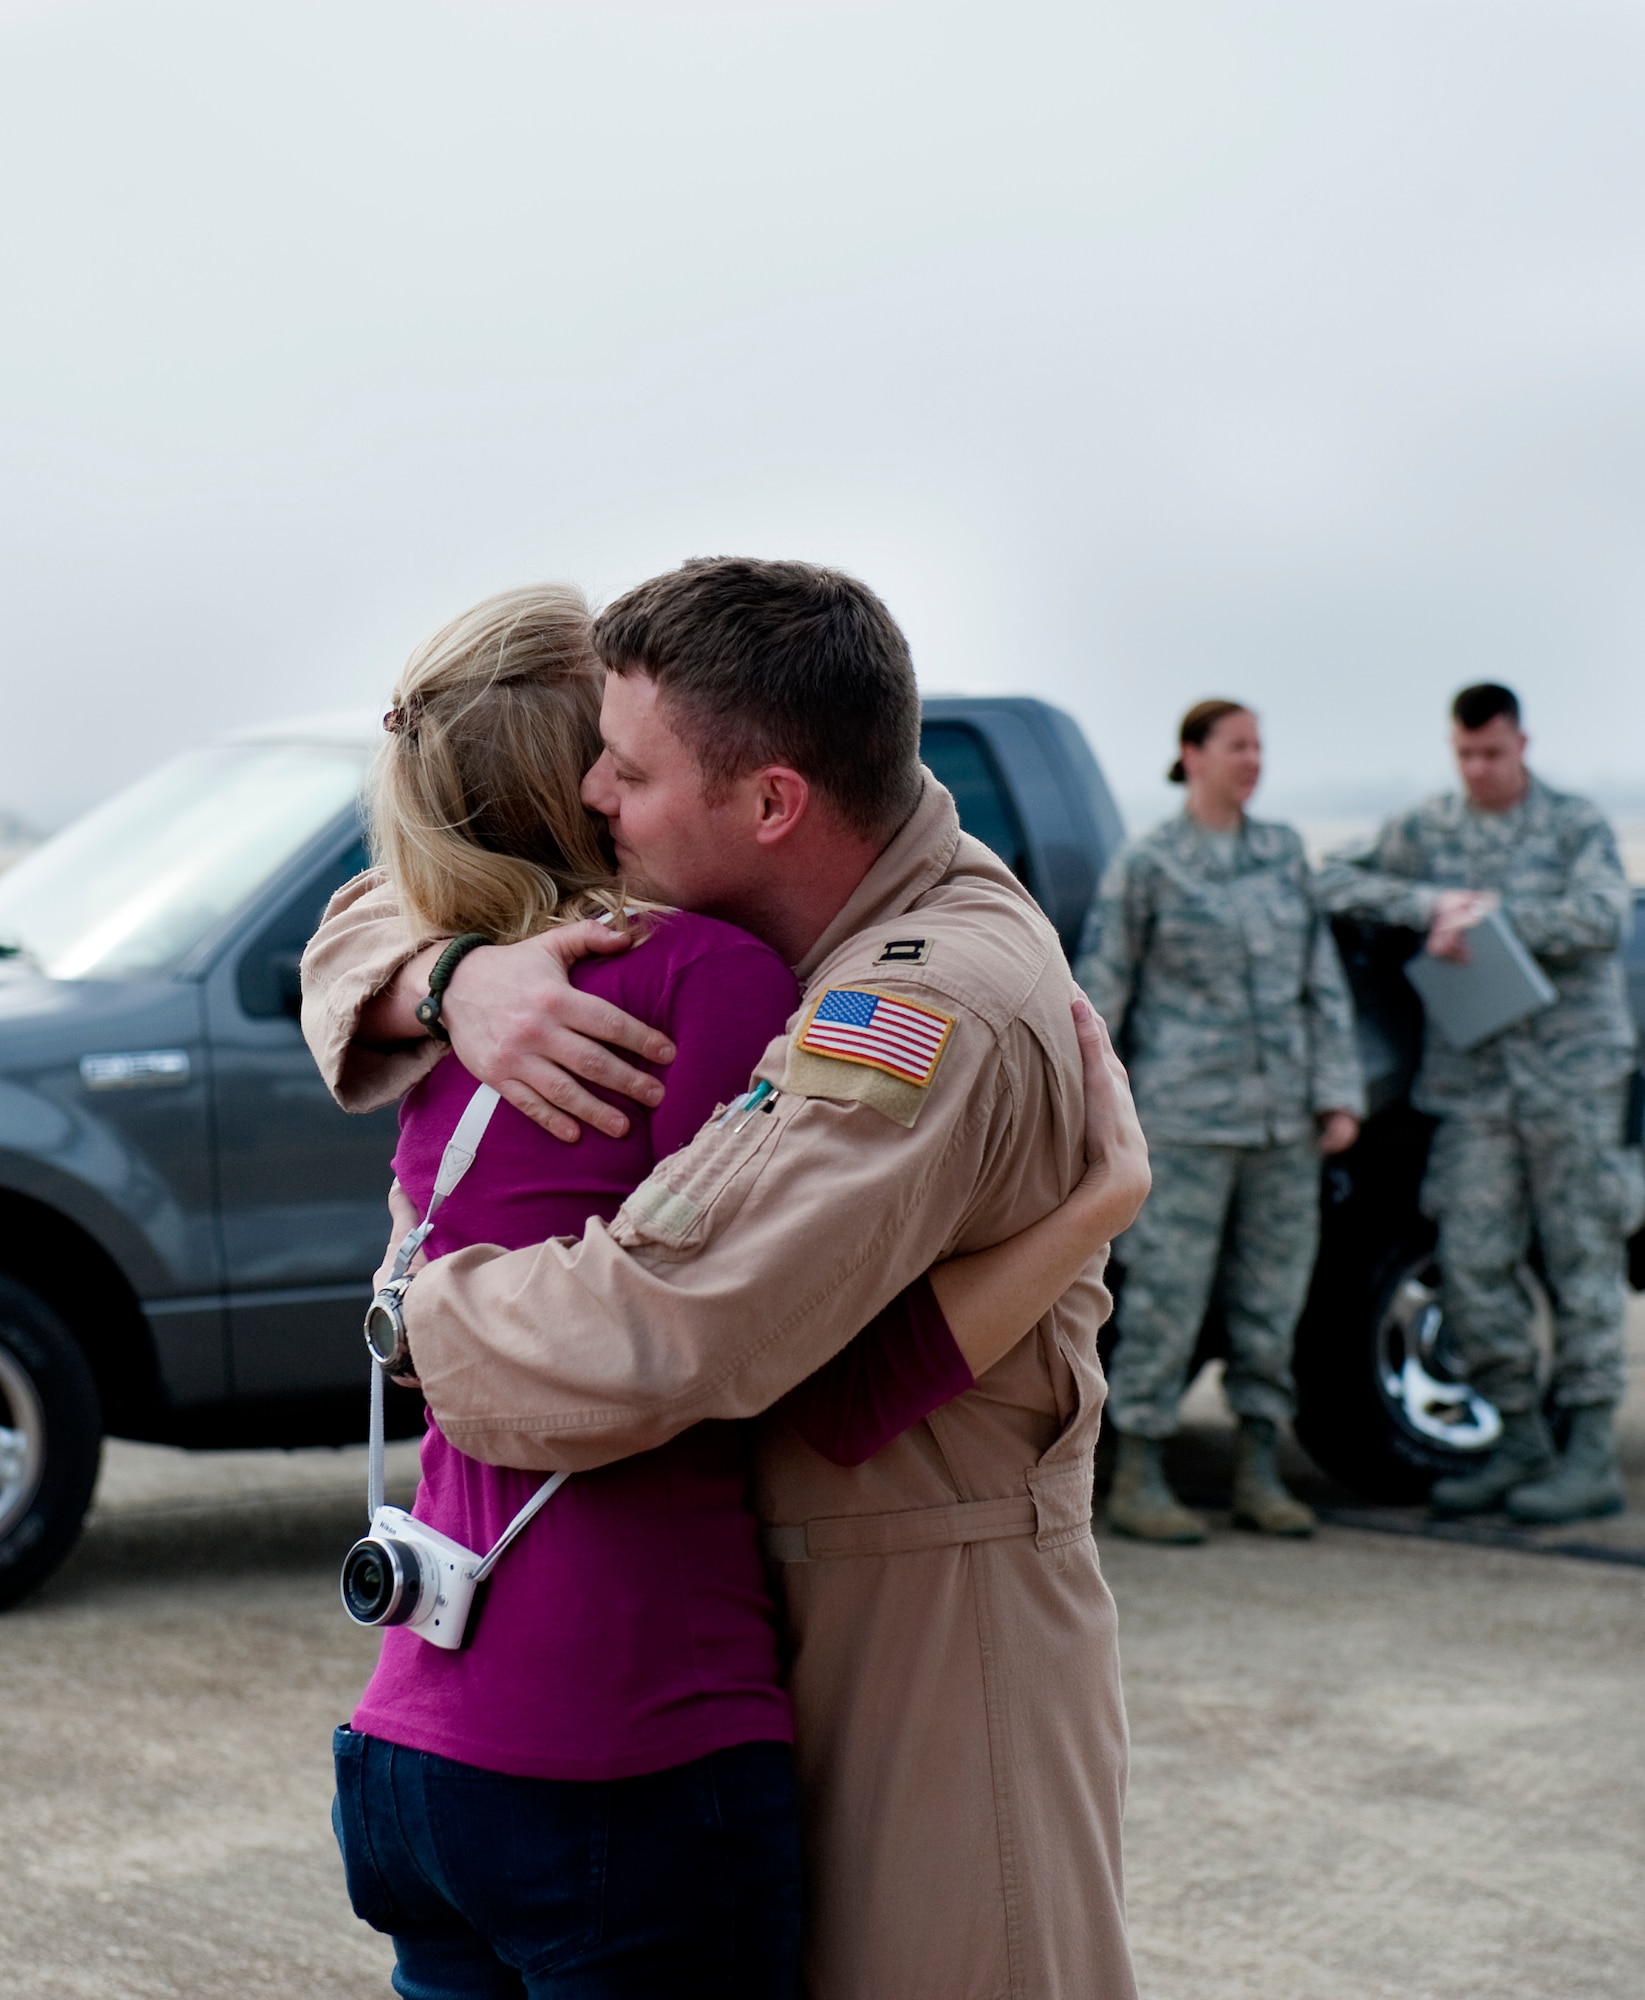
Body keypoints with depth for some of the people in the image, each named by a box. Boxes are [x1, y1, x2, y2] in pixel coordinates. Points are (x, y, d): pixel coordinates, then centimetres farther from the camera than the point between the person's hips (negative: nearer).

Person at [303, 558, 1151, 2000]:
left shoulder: (937, 1010, -28)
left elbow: (629, 1350, -37)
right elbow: (365, 937, 8)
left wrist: (420, 1305, -16)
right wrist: (460, 983, -16)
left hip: (933, 1628, -8)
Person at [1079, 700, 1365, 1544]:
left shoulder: (1284, 852, 12)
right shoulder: (1146, 864, -2)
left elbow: (1323, 982, 13)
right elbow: (1101, 991, -1)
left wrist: (1338, 1092, 6)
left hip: (1281, 1118, 5)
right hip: (1185, 1116, -5)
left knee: (1273, 1291, 7)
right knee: (1167, 1290, -4)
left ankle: (1257, 1475, 16)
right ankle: (1137, 1480, 4)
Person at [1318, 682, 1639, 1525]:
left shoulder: (1577, 825, 3)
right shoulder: (1426, 830, 10)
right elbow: (1336, 883, 1)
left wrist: (1492, 913, -16)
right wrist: (1430, 903, -12)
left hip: (1571, 1069, -3)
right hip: (1473, 1071, 3)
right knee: (1472, 1262, 0)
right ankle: (1522, 1444, 11)